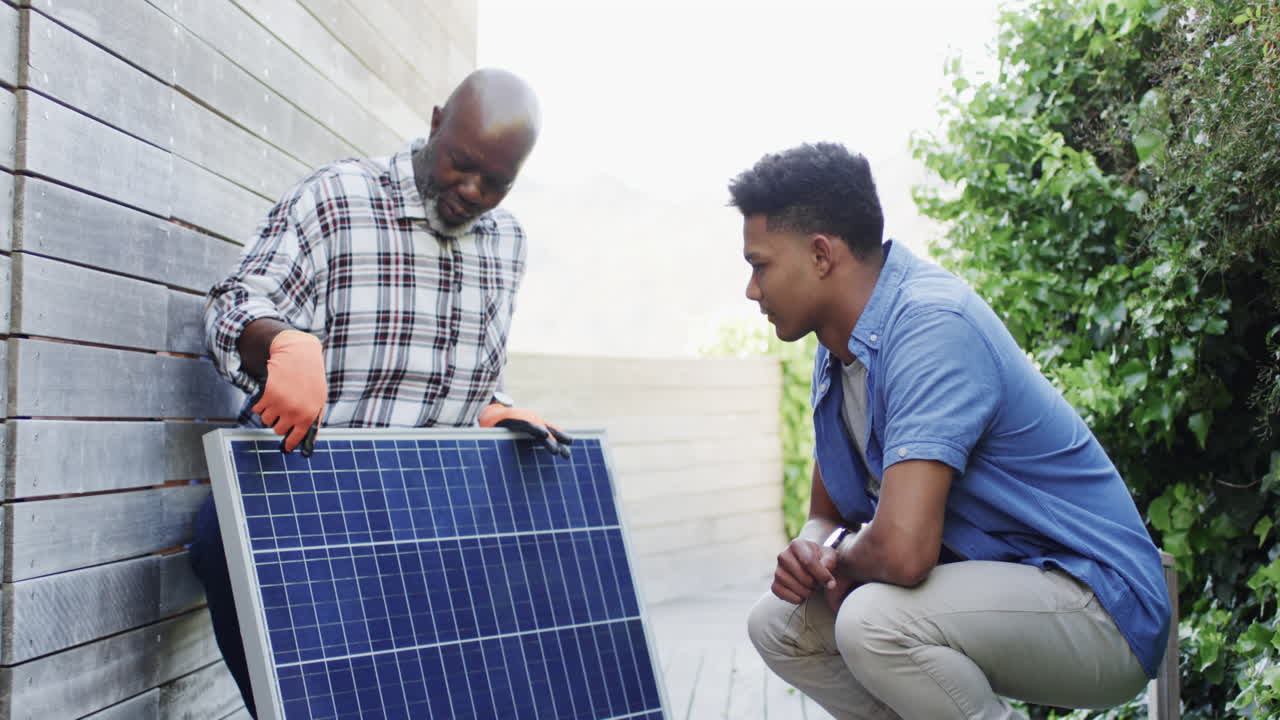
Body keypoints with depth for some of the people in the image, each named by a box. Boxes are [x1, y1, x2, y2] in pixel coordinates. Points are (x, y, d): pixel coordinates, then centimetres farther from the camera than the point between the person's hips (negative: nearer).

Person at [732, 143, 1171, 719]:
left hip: (1100, 606, -9)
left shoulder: (931, 325, -25)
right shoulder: (836, 355, 5)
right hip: (988, 584, 9)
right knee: (778, 624, 4)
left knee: (874, 619, -32)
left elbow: (902, 550, -34)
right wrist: (808, 551, -8)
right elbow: (827, 516, 16)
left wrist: (841, 560, -11)